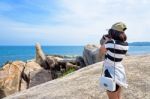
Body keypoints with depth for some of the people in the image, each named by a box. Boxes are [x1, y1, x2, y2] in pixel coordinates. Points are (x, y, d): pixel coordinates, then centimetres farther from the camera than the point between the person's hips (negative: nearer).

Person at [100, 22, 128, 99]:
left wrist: (106, 41, 9)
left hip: (111, 74, -7)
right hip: (120, 72, 7)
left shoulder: (111, 43, -24)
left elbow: (101, 51, -4)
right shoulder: (126, 44, -4)